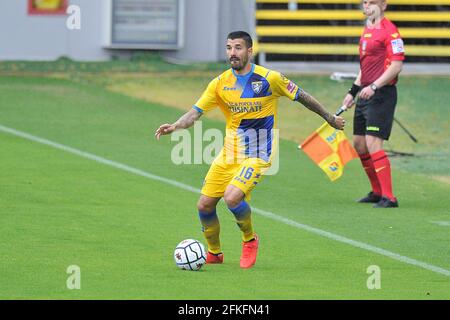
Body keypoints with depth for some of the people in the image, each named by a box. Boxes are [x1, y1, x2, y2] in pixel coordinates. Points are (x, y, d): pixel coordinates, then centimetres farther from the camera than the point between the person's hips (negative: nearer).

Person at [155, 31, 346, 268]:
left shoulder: (270, 79, -10)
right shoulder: (220, 83, 0)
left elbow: (302, 97, 3)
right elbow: (196, 112, -3)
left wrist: (330, 119, 14)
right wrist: (175, 126, -23)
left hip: (257, 156, -5)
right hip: (228, 154, 5)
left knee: (232, 197, -26)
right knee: (204, 205, 0)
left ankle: (250, 240, 2)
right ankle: (214, 253, 25)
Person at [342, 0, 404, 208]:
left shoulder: (389, 31, -12)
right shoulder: (367, 30, 17)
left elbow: (397, 66, -19)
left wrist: (374, 86, -26)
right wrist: (353, 92, 24)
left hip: (381, 95, -10)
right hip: (365, 95, 10)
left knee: (372, 143, -17)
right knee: (359, 144, 13)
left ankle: (389, 197, -16)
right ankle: (378, 192, 25)